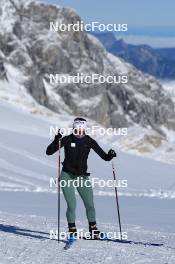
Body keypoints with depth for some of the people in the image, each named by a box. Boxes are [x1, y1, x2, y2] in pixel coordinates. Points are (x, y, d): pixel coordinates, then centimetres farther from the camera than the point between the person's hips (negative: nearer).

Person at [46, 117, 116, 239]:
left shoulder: (89, 141, -3)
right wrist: (56, 141, -27)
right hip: (67, 175, -2)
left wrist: (110, 155, -24)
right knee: (72, 205, -12)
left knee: (90, 204, -3)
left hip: (82, 176, 2)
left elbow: (104, 156, -2)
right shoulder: (67, 140, -8)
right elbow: (49, 152, -11)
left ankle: (93, 229, 15)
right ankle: (72, 229, 5)